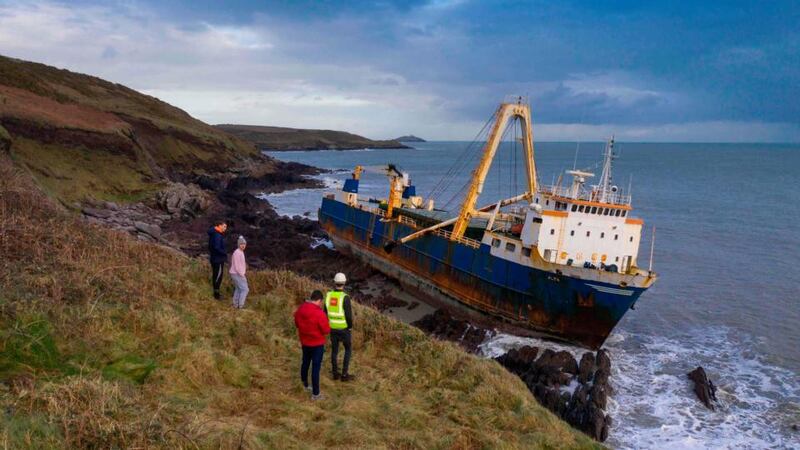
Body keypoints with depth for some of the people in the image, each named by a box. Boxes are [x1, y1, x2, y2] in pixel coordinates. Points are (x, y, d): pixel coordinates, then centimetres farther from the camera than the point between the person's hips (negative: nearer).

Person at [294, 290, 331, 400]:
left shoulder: (300, 309, -5)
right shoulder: (319, 313, -27)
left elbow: (297, 324, 10)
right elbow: (326, 330, -20)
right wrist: (327, 326, 1)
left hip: (305, 342, 6)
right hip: (317, 344, -6)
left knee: (305, 363, 24)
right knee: (316, 367, 2)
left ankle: (305, 384, 43)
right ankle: (315, 393, 10)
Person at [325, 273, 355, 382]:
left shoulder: (329, 295, -6)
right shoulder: (345, 298, -24)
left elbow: (326, 312, 3)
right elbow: (349, 315, -22)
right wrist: (350, 326, -3)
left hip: (332, 327, 5)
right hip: (343, 328, -5)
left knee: (334, 349, 18)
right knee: (348, 349, 11)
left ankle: (335, 373, 26)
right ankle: (344, 374, 13)